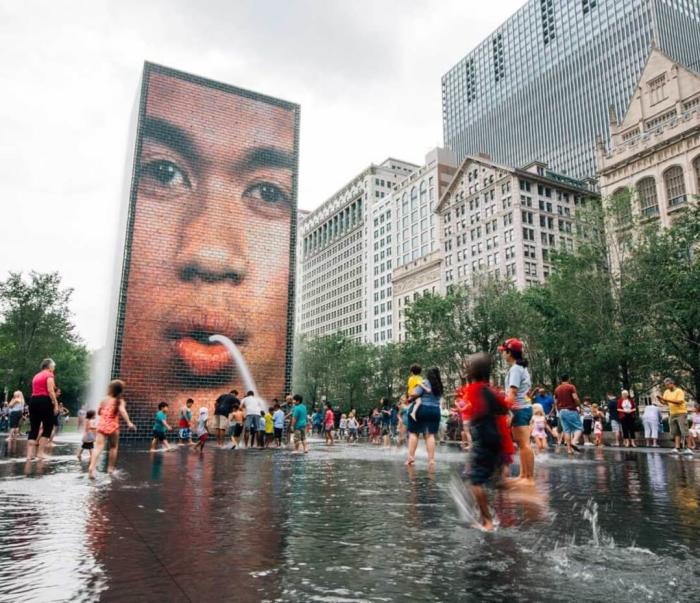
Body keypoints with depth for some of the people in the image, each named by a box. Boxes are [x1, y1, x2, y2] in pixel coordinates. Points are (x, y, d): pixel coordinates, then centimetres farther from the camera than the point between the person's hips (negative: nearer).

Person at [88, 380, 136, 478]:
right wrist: (129, 423, -29)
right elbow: (122, 410, -24)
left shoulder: (103, 400, 6)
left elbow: (99, 412, 15)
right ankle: (110, 468, 22)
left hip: (101, 425, 2)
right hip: (113, 427, -2)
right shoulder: (120, 401, -6)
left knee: (98, 447, -7)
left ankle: (92, 467, -26)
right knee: (113, 447, 16)